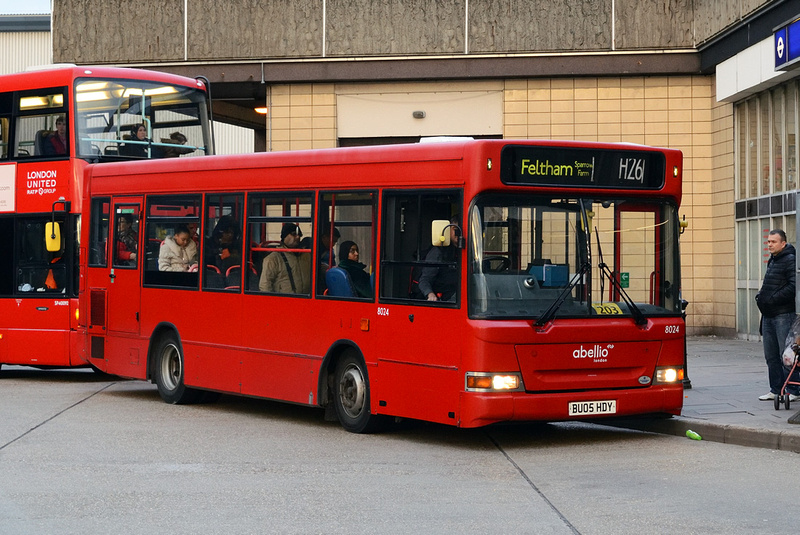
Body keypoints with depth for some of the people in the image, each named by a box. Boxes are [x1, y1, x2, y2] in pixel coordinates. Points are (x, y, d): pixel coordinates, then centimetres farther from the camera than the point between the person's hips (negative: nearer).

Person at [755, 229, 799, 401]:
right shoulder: (772, 261, 18)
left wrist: (772, 299, -19)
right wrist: (760, 296, 9)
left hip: (784, 315, -9)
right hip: (768, 315, 9)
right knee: (771, 356, 11)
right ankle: (775, 390, 18)